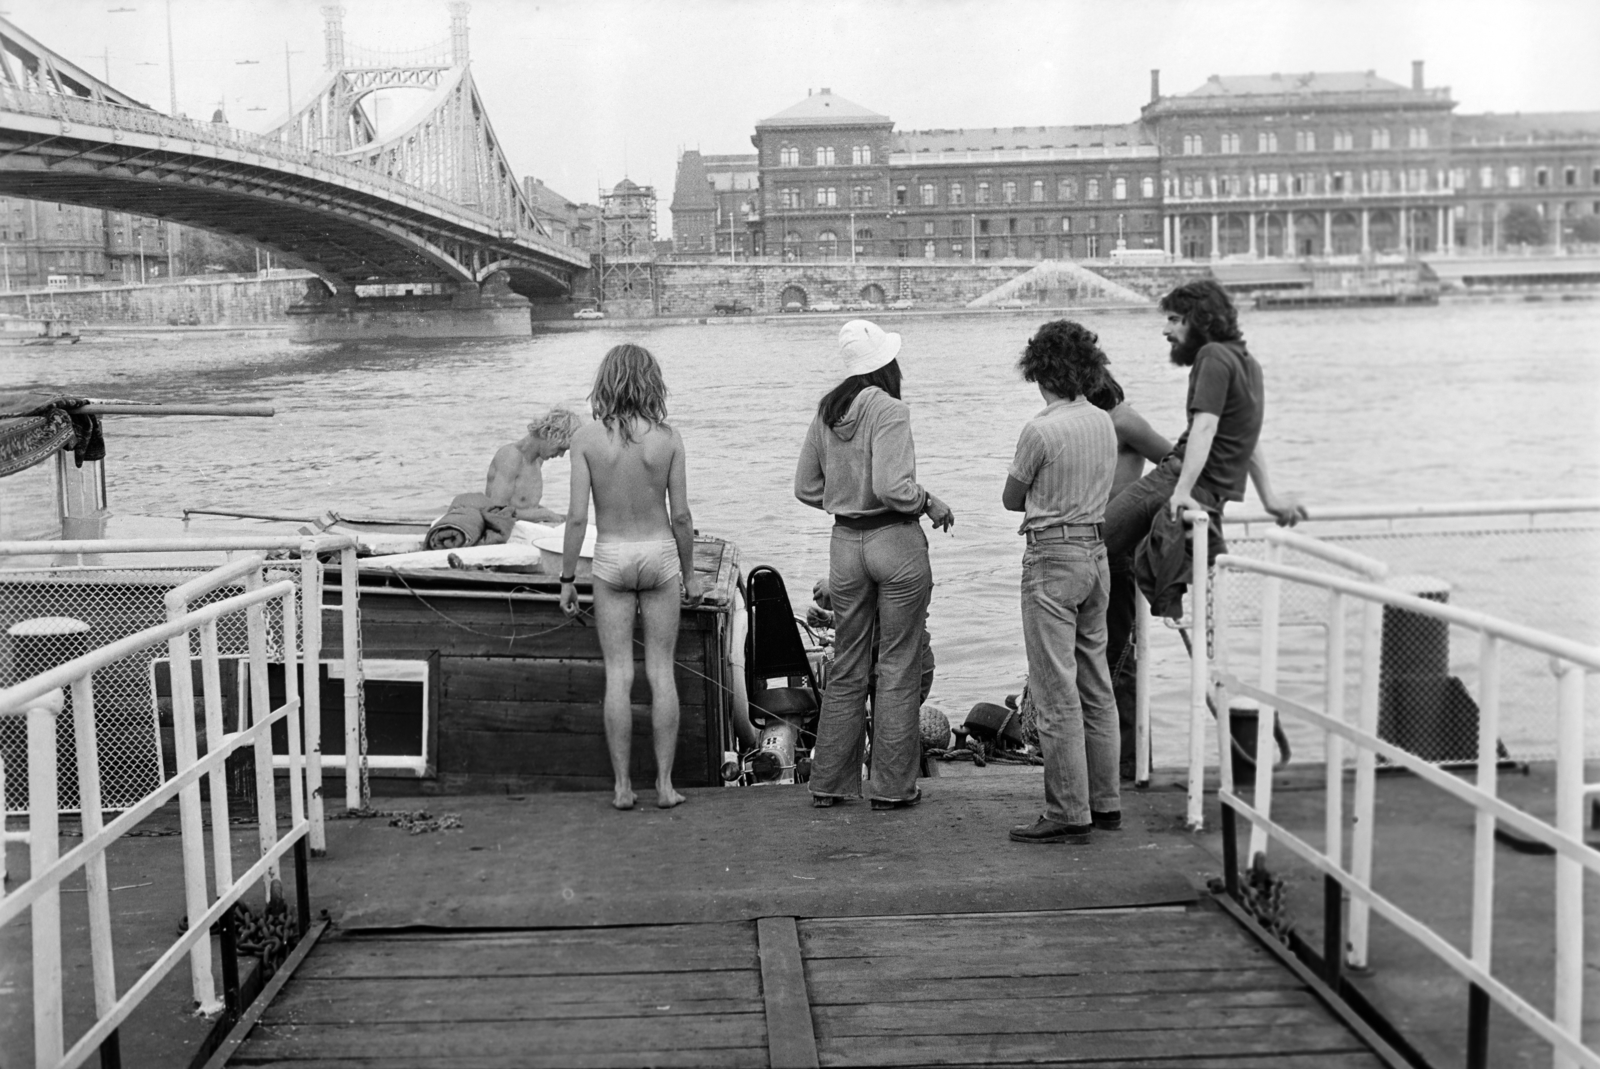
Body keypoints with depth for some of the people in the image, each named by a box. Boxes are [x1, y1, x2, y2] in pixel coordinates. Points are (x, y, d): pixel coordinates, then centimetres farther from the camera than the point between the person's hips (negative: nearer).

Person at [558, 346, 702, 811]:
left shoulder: (586, 437, -9)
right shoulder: (667, 438, -8)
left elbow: (577, 516, -10)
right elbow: (681, 516, -5)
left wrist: (567, 579, 0)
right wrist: (690, 573, 8)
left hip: (611, 558, 0)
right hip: (659, 552, 1)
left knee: (618, 675, 5)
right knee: (662, 672, 7)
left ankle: (623, 786, 8)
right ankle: (664, 784, 10)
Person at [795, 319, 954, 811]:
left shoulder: (826, 412, 5)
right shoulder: (889, 411, -14)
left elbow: (806, 487, 9)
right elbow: (892, 487, -23)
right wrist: (933, 505, -6)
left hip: (845, 544, 6)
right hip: (896, 543, -6)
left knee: (846, 667, 14)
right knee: (898, 669, 4)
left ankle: (828, 782, 19)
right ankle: (892, 786, 10)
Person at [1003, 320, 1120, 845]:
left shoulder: (1040, 429, -15)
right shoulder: (1104, 423, 6)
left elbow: (1011, 499, -2)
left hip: (1053, 556, -8)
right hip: (1096, 550, 8)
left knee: (1056, 692, -3)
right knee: (1096, 686, 14)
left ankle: (1068, 813, 0)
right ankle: (1104, 801, 21)